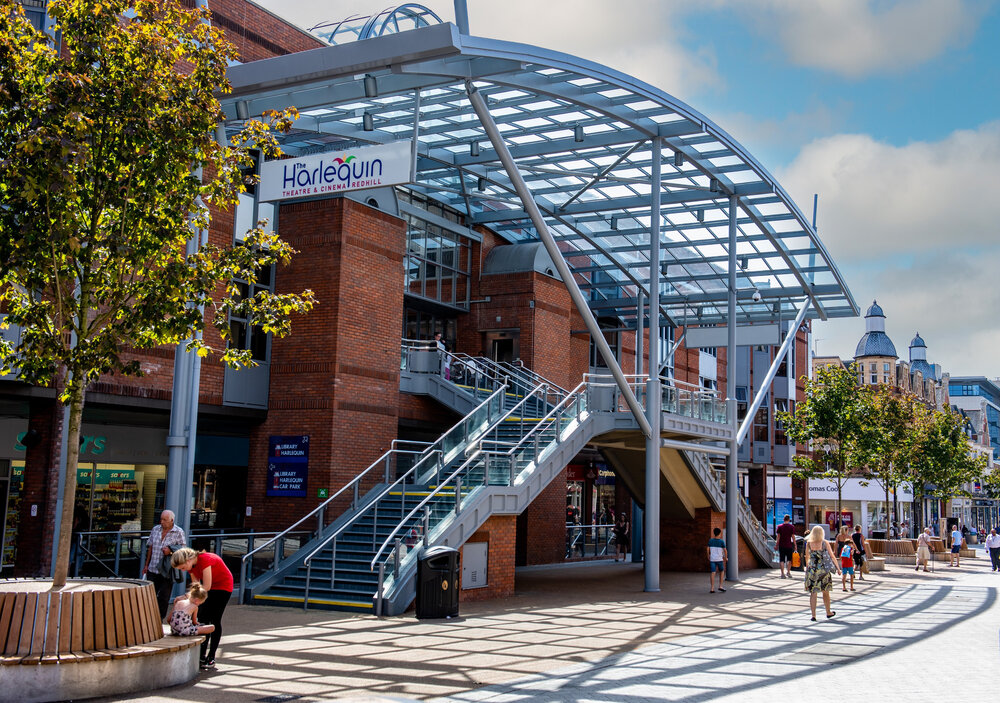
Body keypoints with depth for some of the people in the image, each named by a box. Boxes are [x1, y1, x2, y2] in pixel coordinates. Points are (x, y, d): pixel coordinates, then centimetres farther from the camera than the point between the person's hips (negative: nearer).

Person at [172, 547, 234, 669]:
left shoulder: (205, 559, -31)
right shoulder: (191, 565, -6)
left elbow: (206, 586, -30)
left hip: (223, 586, -8)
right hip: (210, 588, 8)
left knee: (215, 620, -9)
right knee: (203, 619, 2)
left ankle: (211, 658, -4)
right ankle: (202, 656, 6)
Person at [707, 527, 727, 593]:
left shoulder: (710, 541, 1)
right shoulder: (722, 541, -6)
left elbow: (708, 549, 4)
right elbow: (725, 550, -5)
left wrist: (708, 556, 20)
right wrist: (726, 558, 10)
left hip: (712, 559, 2)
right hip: (719, 559, -2)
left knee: (712, 573, -1)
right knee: (721, 572, 17)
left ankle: (712, 588, -5)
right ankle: (720, 586, 9)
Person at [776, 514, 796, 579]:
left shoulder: (779, 526, 1)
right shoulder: (791, 527, -3)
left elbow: (778, 536, 0)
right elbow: (793, 537, -3)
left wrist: (777, 545, 6)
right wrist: (795, 545, 3)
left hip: (781, 545, 1)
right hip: (789, 545, -1)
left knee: (781, 560, 3)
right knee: (789, 559, 16)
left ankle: (782, 574, -2)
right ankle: (788, 572, 16)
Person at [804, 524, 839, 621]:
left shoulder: (808, 543, -2)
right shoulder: (825, 543, -6)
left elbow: (807, 557, 7)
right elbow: (832, 556, -3)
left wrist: (807, 567, 23)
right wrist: (837, 567, 8)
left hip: (812, 569, 1)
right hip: (824, 569, -1)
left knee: (813, 593, 3)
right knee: (825, 592, 15)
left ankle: (813, 615, -2)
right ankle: (828, 612, 30)